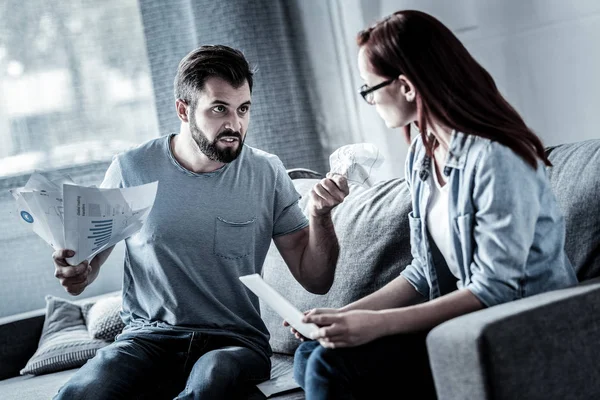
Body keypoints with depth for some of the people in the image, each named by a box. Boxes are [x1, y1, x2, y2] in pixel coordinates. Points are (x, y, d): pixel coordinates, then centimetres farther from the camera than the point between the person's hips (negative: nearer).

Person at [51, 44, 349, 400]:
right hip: (148, 338, 1)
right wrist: (76, 273, -13)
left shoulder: (267, 174, 4)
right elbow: (90, 258, 11)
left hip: (235, 340, 0)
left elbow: (315, 280, 4)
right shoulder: (131, 169, 2)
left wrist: (319, 216, -14)